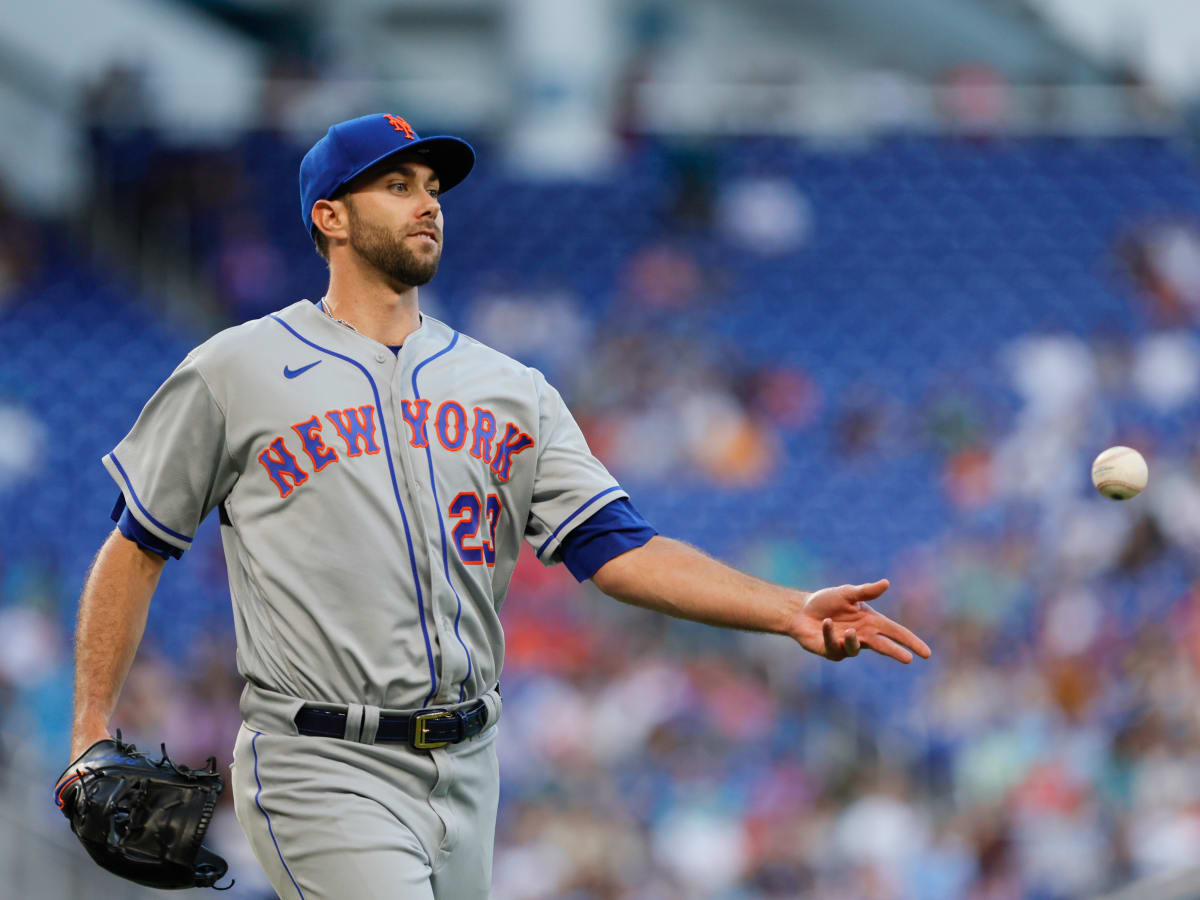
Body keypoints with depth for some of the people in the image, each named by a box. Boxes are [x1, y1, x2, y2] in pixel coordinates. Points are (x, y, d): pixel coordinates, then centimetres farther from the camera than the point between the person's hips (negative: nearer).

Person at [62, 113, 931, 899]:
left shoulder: (511, 388, 13)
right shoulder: (234, 373, 2)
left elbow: (615, 547, 3)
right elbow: (136, 548, 7)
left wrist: (787, 610, -11)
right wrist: (93, 738, 0)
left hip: (467, 771, 5)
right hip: (324, 771, -5)